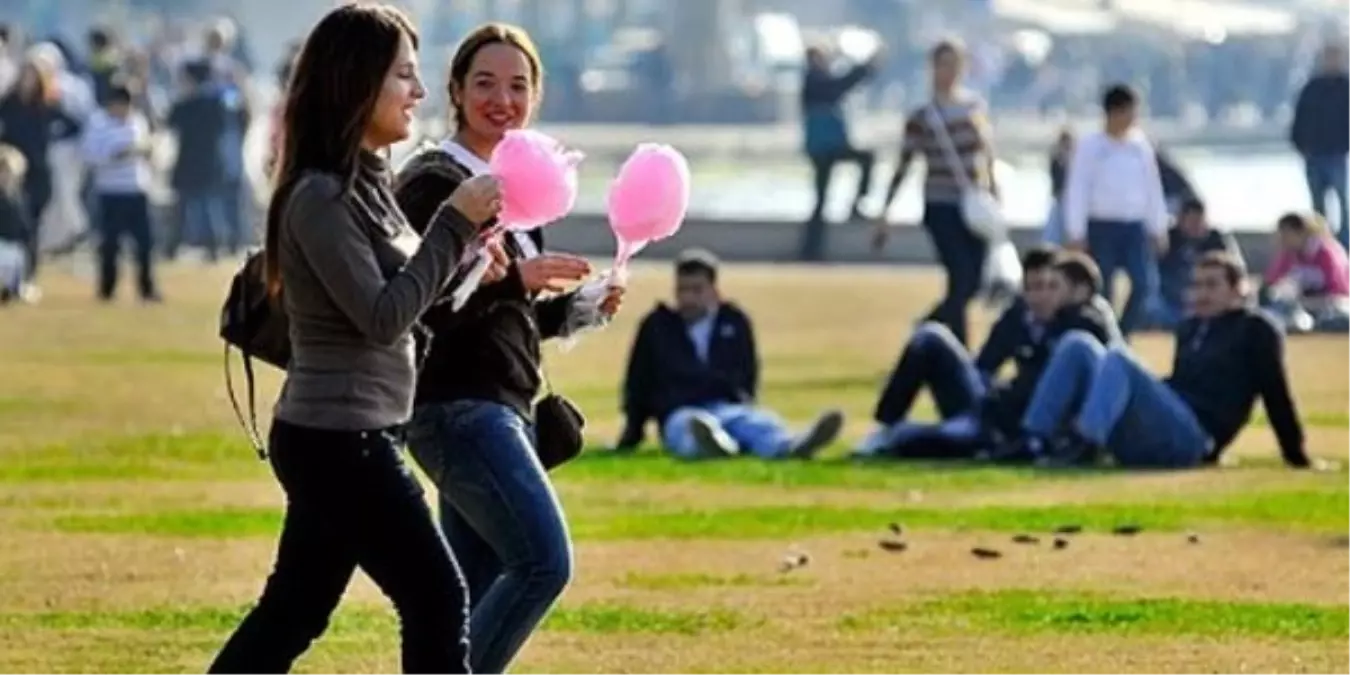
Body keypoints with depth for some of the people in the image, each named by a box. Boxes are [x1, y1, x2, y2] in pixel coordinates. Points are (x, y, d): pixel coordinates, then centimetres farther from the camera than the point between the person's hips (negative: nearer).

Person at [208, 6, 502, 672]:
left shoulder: (366, 183, 12)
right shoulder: (319, 197, -17)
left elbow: (404, 296, 15)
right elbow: (382, 317, -19)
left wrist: (469, 251, 1)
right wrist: (455, 226, -17)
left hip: (342, 440, 10)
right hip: (338, 441, -10)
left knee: (293, 612, 12)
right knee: (436, 597, -4)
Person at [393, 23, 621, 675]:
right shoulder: (432, 183, -10)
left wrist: (584, 306, 8)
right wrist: (515, 278, -28)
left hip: (501, 411, 9)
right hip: (457, 407, -9)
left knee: (477, 593, 8)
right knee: (543, 560, -18)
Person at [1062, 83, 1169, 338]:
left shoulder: (1141, 145, 8)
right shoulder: (1090, 146, -5)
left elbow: (1153, 189, 14)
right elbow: (1077, 191, -6)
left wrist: (1159, 228, 11)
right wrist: (1075, 234, -11)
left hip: (1135, 226, 4)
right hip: (1102, 226, -4)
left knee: (1145, 284, -7)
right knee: (1102, 289, 0)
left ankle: (1121, 334, 7)